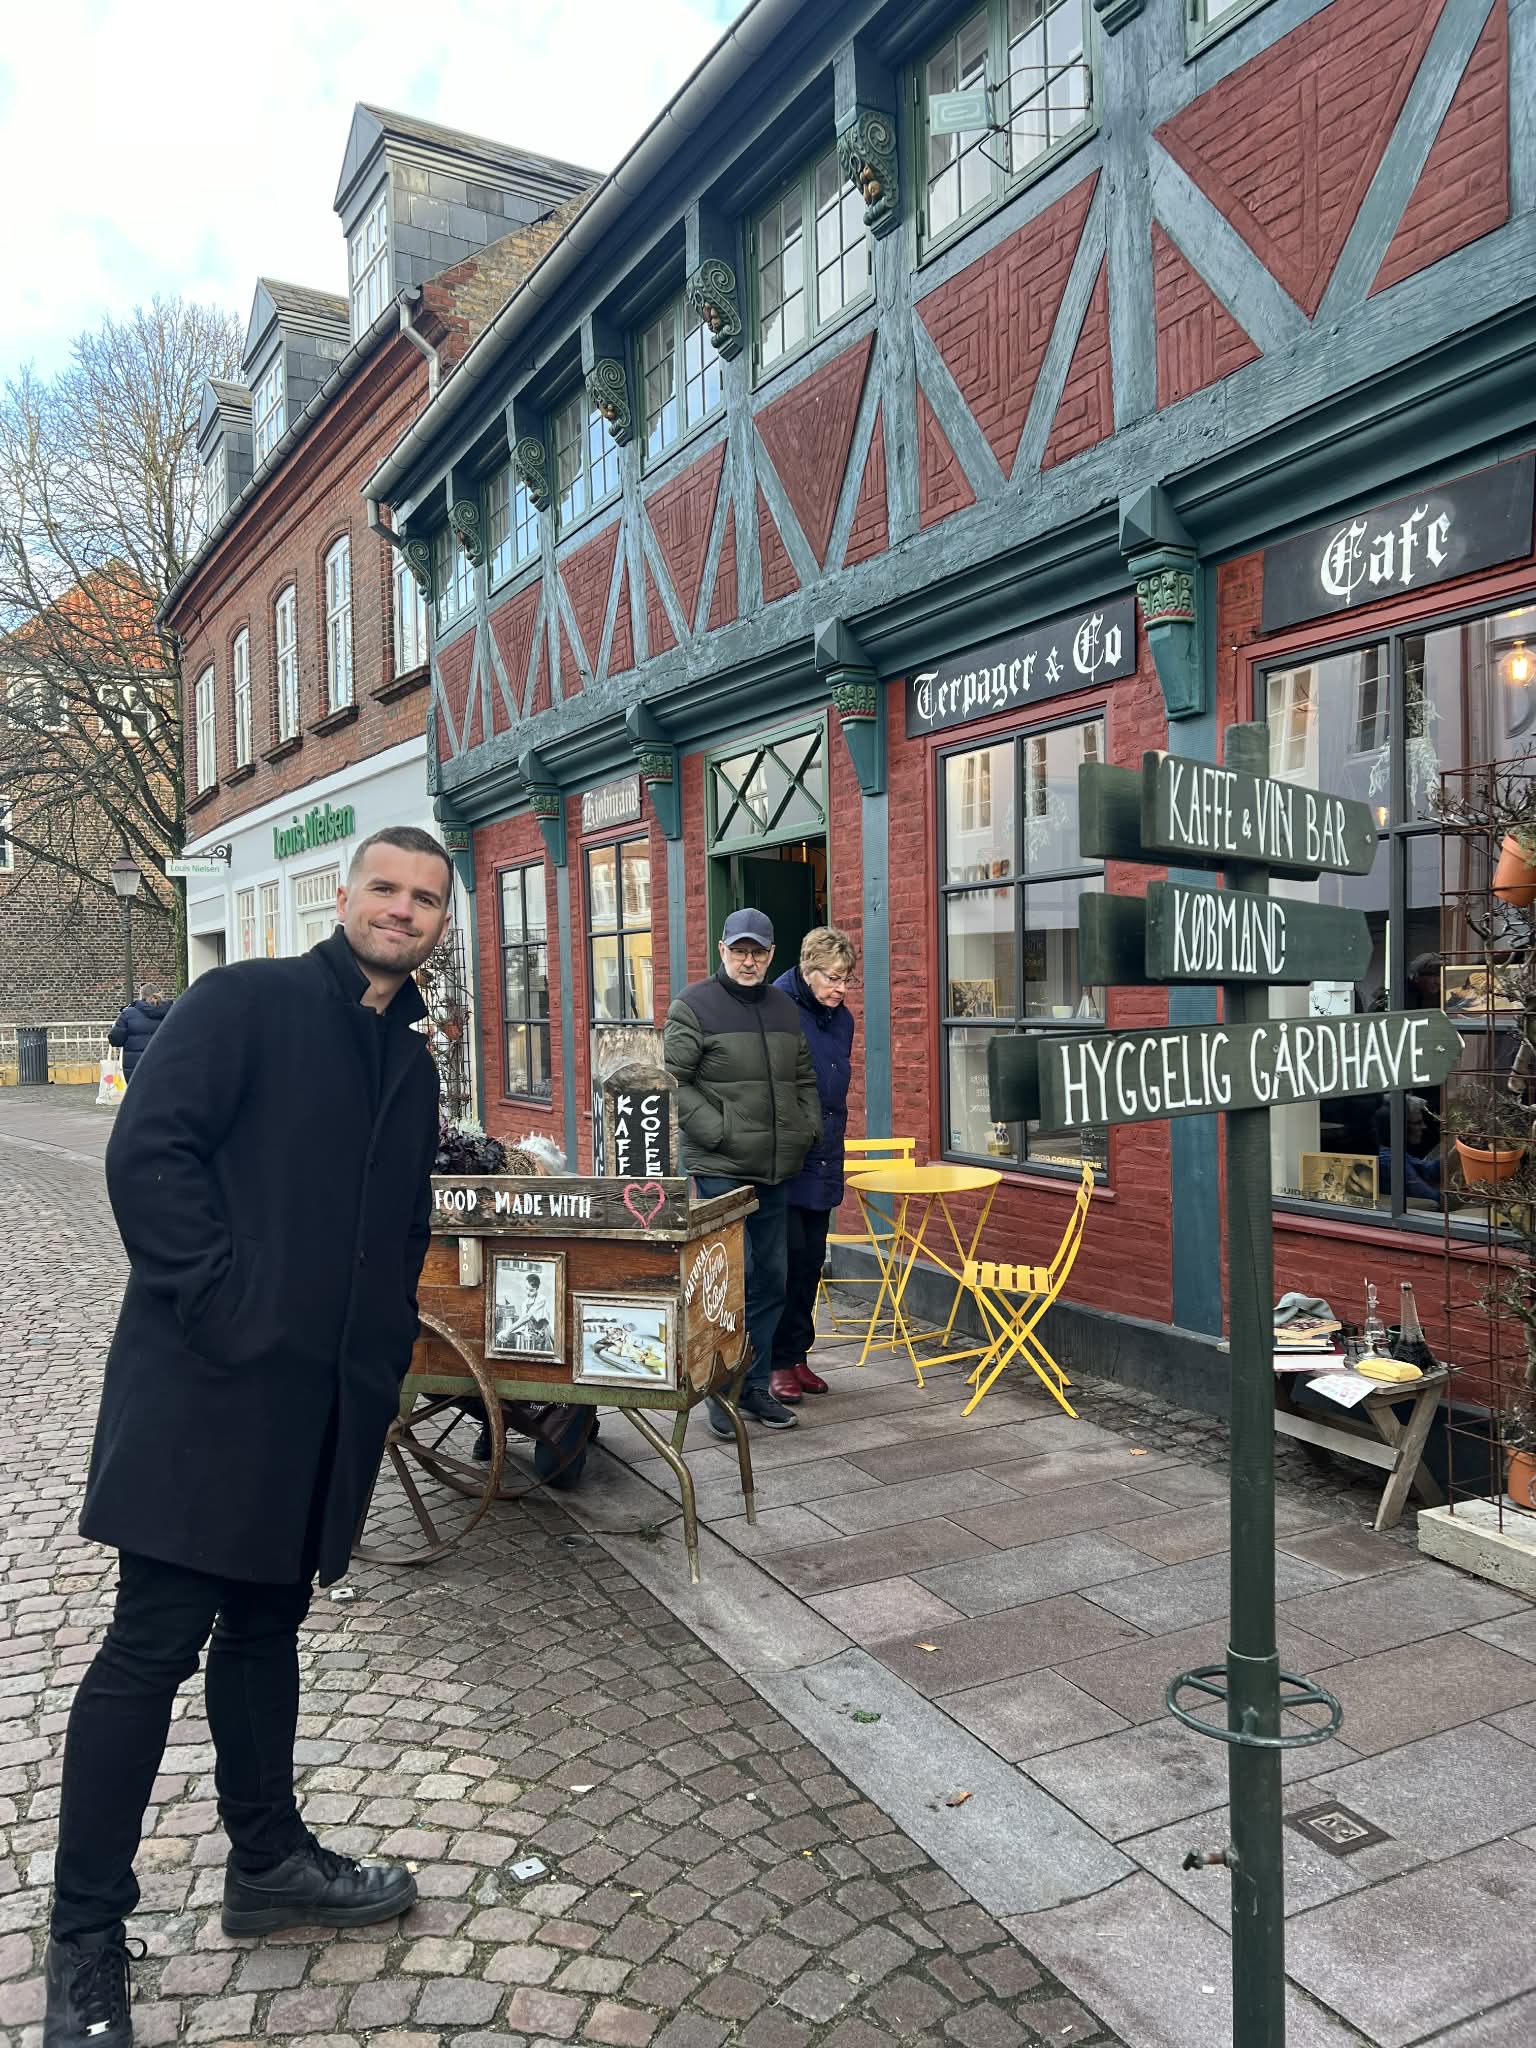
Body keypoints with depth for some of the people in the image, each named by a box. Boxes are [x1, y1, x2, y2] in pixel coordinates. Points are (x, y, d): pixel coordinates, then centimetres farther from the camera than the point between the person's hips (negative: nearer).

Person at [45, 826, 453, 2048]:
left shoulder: (412, 1064, 14)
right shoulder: (247, 1002, -6)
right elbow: (149, 1152, -15)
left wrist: (388, 1354, 12)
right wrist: (226, 1306, -18)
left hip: (328, 1403, 6)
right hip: (210, 1384, -6)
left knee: (266, 1625, 19)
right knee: (156, 1643, 1)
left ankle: (268, 1863, 35)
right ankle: (85, 1940, 18)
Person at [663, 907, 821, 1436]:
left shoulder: (785, 1009, 15)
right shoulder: (694, 1005, -4)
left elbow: (804, 1080, 23)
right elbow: (675, 1082, -9)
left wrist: (807, 1129, 9)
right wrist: (717, 1132, -15)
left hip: (773, 1171, 7)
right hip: (719, 1168, -6)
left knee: (771, 1279, 10)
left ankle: (756, 1386, 22)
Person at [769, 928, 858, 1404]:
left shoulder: (841, 1018, 11)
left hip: (822, 1163, 7)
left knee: (811, 1261, 11)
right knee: (786, 1257, -5)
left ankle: (797, 1356, 22)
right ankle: (777, 1363, 7)